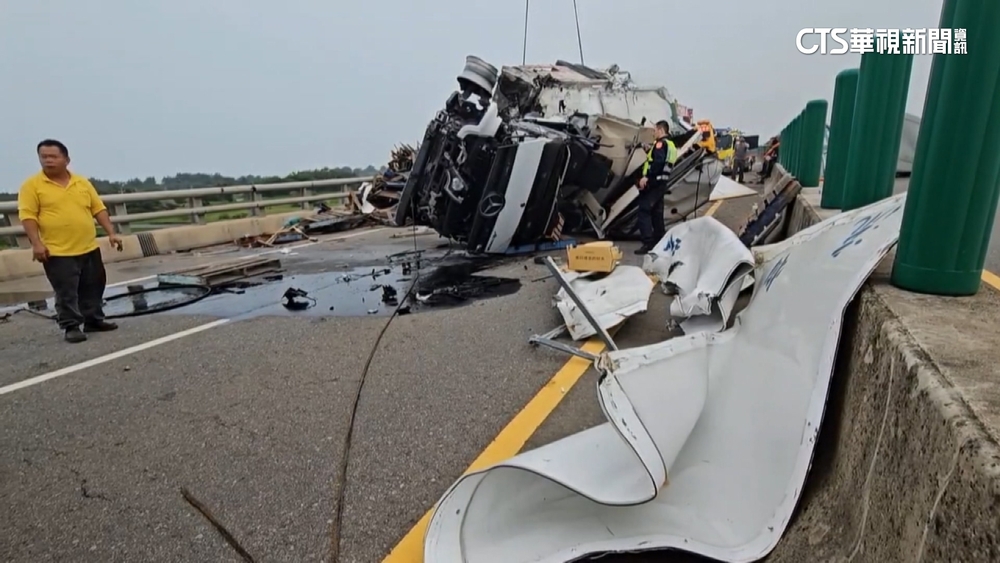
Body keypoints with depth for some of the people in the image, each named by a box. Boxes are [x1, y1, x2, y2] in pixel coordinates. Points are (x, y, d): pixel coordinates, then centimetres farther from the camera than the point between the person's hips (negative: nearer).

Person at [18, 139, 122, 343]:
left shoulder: (82, 183, 8)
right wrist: (36, 243, -16)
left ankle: (94, 321, 25)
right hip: (57, 252, -4)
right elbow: (28, 216, -7)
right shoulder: (32, 185, -3)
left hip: (89, 248, 4)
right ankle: (71, 327, 9)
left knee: (93, 288, 12)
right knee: (66, 293, -1)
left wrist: (111, 233, 2)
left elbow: (99, 209, 10)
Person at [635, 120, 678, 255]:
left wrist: (646, 176, -27)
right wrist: (650, 151, 18)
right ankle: (660, 241, 17)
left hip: (653, 181, -10)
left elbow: (658, 161, -24)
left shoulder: (661, 143, -9)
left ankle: (648, 243, -17)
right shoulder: (671, 145, 20)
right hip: (661, 182, 10)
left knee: (644, 211, -11)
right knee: (657, 212, 14)